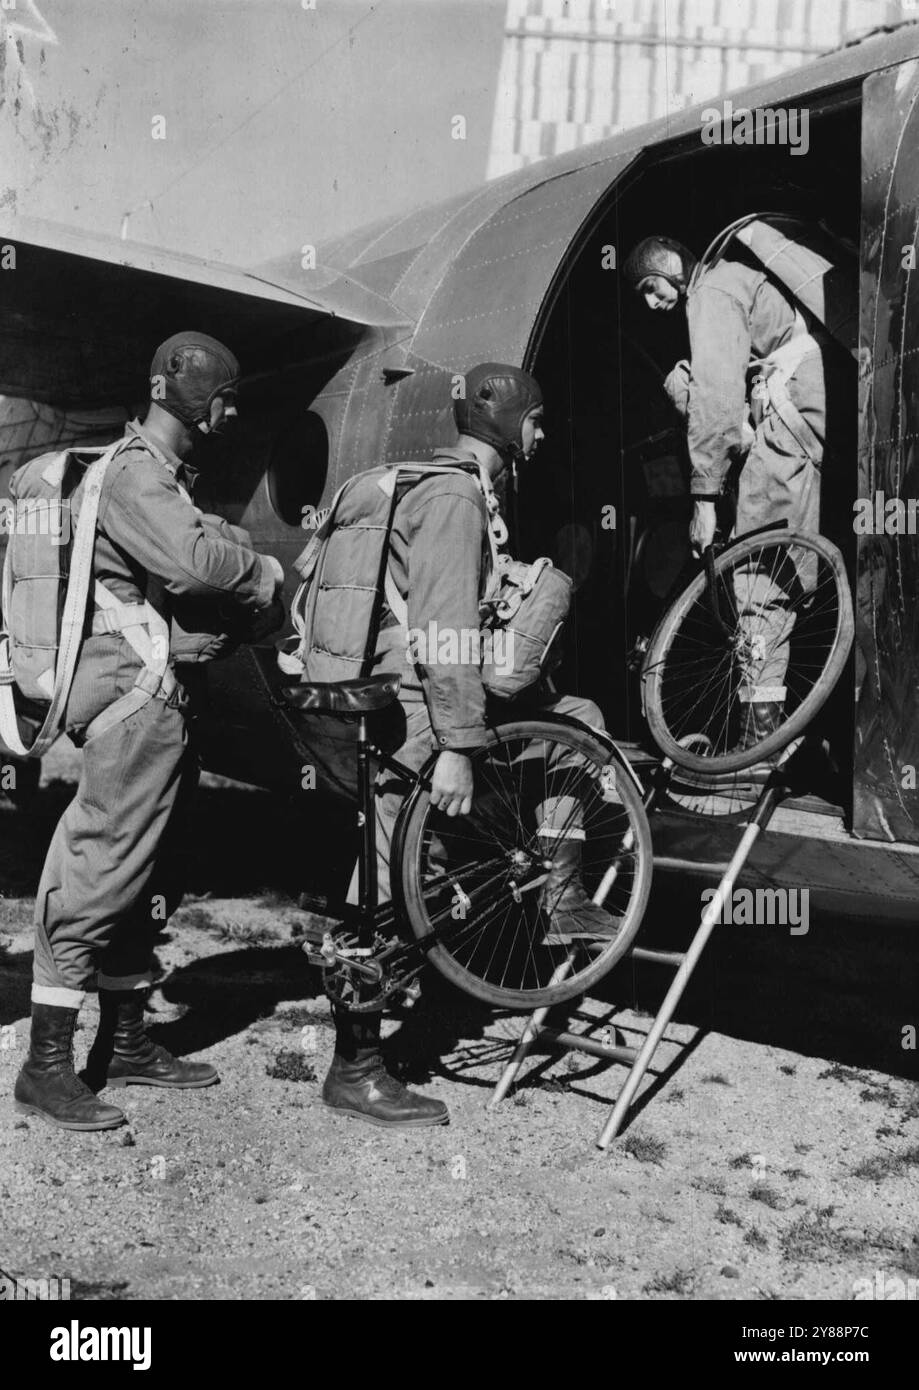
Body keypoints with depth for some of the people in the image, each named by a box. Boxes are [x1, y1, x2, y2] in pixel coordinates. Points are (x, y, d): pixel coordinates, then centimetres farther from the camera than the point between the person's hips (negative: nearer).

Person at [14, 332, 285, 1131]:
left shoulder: (165, 474, 21)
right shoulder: (137, 474, -12)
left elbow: (210, 552, 16)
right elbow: (195, 561, -28)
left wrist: (252, 582, -4)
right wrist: (268, 576, -11)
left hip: (158, 703, 11)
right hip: (135, 701, -11)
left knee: (141, 882, 14)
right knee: (97, 878, -7)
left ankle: (125, 1042, 25)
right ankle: (47, 1067, 2)